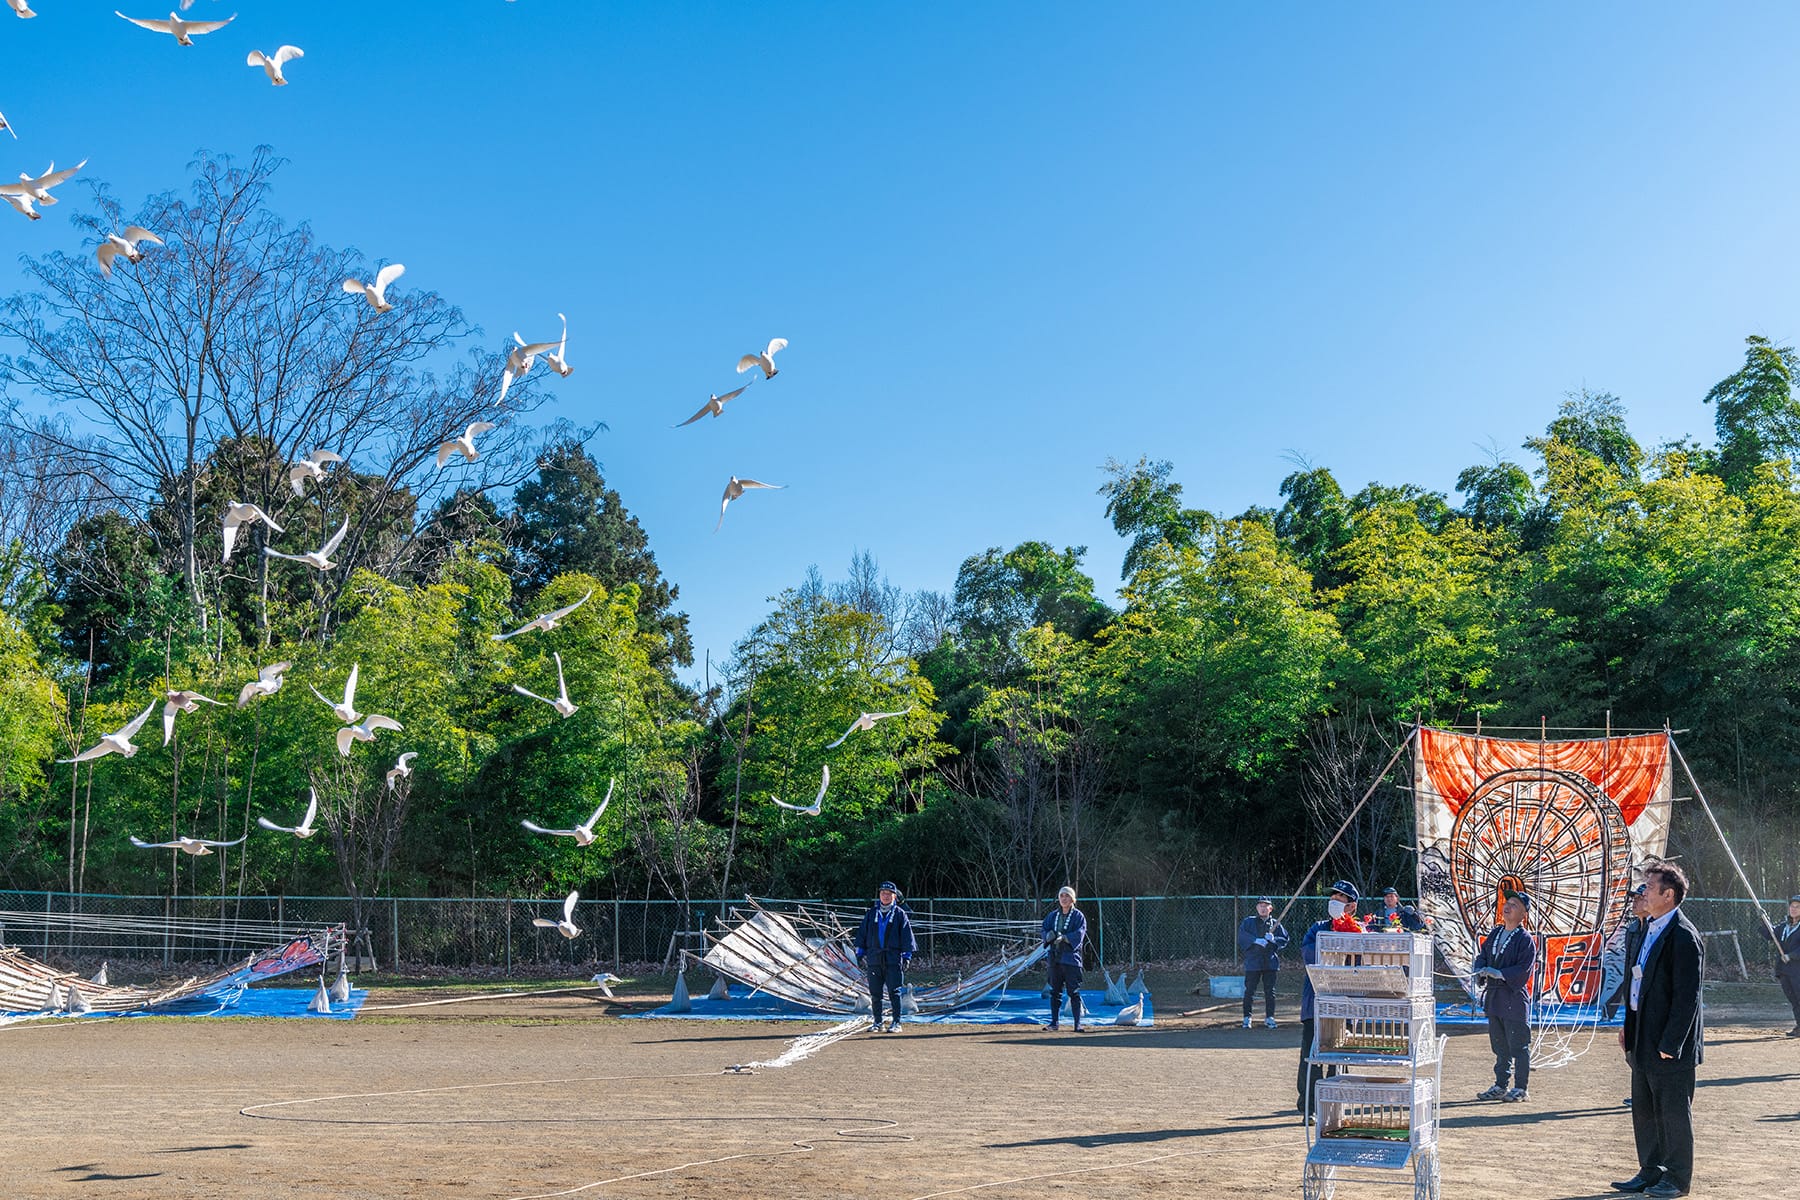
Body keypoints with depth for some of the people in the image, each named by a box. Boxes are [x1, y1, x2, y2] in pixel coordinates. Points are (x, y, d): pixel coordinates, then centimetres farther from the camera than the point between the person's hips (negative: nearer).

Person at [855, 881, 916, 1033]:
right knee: (875, 993, 5)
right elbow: (862, 934, 14)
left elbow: (907, 936, 3)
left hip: (893, 959, -3)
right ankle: (877, 1023, 14)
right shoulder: (871, 914, 12)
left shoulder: (900, 914, 4)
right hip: (874, 959, 3)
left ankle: (896, 1023, -1)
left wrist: (907, 956, -3)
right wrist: (860, 954, 7)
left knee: (894, 992, -6)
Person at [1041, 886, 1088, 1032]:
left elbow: (1079, 934, -11)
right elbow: (1045, 930, 10)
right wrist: (1050, 935, -12)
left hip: (1071, 957, -5)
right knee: (1055, 991, 8)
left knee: (1074, 992, -6)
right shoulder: (1052, 915, 14)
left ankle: (1077, 1023, -4)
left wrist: (1064, 937, -22)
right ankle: (1055, 1022, 15)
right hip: (1054, 957, 5)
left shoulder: (1078, 916, 0)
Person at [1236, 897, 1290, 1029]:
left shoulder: (1275, 924, 11)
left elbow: (1285, 939, 7)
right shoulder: (1248, 922, 6)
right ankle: (1247, 1018, 7)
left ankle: (1269, 1017, 14)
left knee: (1270, 990, 5)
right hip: (1253, 961, -2)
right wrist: (1256, 940, -20)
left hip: (1270, 962, 2)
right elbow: (1241, 934, -8)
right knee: (1249, 990, -1)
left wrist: (1273, 939, -12)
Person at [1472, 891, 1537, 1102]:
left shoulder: (1525, 939, -10)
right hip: (1494, 996, 7)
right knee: (1500, 1046, 15)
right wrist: (1480, 968, -5)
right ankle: (1501, 1086, 23)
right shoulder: (1496, 933, 12)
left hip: (1514, 997, -7)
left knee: (1518, 1046, 0)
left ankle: (1521, 1088, 8)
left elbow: (1524, 969, -16)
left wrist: (1499, 973, -24)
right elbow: (1483, 954, 16)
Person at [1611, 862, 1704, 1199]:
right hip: (1644, 1041, 9)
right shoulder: (1650, 929, 11)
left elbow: (1687, 997, -20)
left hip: (1670, 1044, -9)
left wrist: (1670, 1044, -20)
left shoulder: (1683, 937, -18)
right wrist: (1628, 1026, 14)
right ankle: (1651, 1171, 27)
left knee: (1674, 1112, 3)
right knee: (1644, 1110, 16)